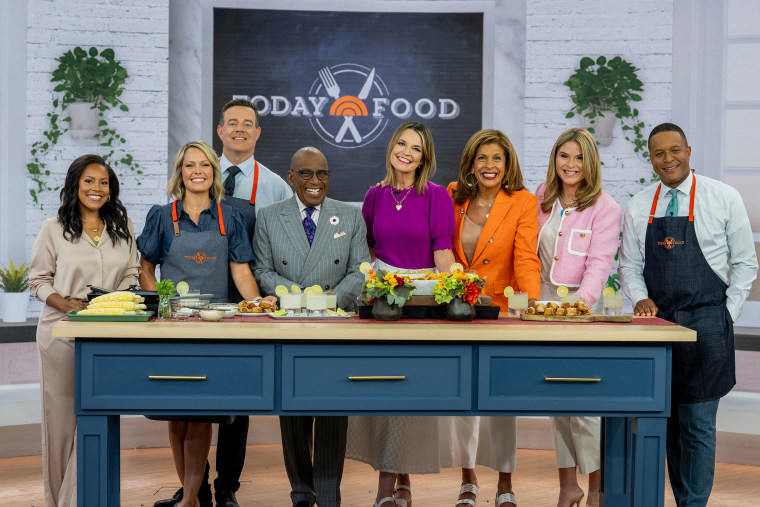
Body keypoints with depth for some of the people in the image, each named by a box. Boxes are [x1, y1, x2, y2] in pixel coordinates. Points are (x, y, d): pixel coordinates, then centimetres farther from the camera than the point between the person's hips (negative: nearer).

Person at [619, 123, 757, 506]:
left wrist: (727, 316, -3)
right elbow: (629, 265, 11)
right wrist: (640, 298, -8)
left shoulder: (724, 198, 0)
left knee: (698, 424, -4)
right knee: (671, 421, 10)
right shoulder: (638, 207, 7)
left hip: (706, 327, -3)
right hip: (658, 324, 3)